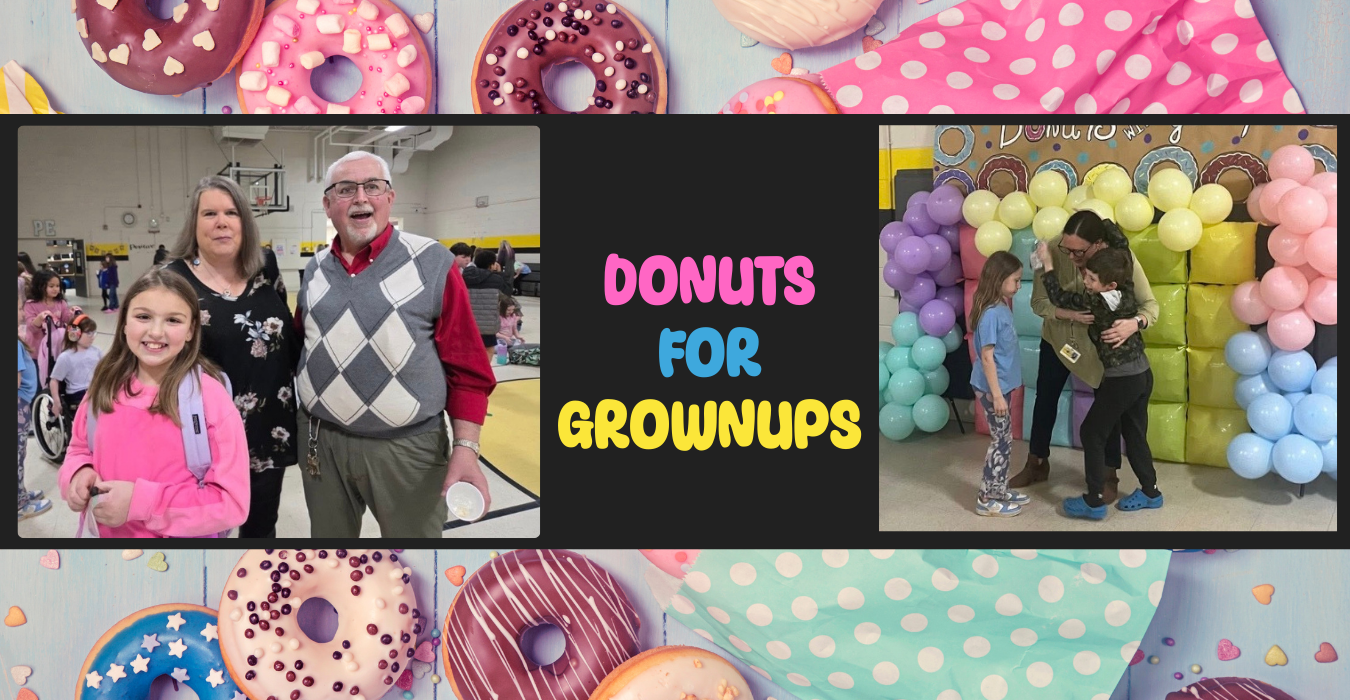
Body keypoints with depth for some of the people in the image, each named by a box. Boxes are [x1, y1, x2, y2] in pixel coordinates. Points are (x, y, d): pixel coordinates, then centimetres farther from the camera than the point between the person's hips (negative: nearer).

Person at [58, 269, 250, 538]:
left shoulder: (210, 397, -20)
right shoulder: (105, 385, -4)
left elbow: (232, 502, -21)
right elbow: (80, 448, 11)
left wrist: (141, 502, -27)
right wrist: (79, 474, -11)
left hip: (181, 536, -4)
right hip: (103, 532, 5)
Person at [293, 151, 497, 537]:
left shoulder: (432, 264, -8)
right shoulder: (315, 269, 7)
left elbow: (467, 370, -8)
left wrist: (465, 449, -16)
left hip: (407, 448, -4)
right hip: (322, 441, 5)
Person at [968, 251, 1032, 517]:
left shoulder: (1002, 308, 6)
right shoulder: (991, 314, -22)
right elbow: (987, 357, -22)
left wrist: (1002, 390, 16)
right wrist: (996, 394, -21)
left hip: (1001, 385, 9)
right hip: (992, 387, -9)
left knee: (1004, 440, 16)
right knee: (1001, 441, 0)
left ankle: (999, 491, 28)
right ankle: (986, 499, 9)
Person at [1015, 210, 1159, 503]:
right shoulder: (1053, 250, -30)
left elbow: (1151, 305, -30)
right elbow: (1038, 302, -25)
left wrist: (1134, 323, -52)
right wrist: (1070, 313, -44)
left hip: (1101, 341, -2)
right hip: (1058, 336, 2)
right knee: (1045, 397, 15)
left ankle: (1109, 476, 23)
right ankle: (1037, 463, 36)